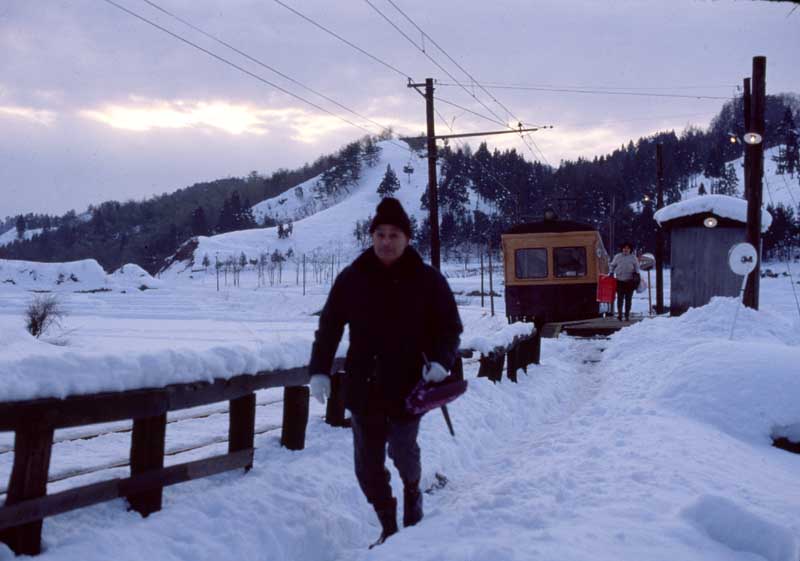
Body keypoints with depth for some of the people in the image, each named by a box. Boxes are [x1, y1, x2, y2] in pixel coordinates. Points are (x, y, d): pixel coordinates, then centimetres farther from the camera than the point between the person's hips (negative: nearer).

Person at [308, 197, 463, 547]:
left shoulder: (427, 280, -2)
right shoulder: (352, 278, 3)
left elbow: (449, 327, 3)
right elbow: (329, 326, 8)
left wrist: (441, 361, -15)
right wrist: (319, 370, 0)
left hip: (407, 387, -2)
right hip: (363, 388, 3)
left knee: (402, 451, -12)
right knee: (368, 466, 6)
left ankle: (411, 488, 24)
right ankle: (388, 528, 25)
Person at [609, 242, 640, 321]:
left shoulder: (633, 257, 7)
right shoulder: (617, 257, 6)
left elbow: (637, 267, 13)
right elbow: (612, 265, 15)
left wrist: (637, 273, -2)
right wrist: (611, 273, 4)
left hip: (630, 281, 0)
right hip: (620, 280, 0)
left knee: (628, 299, 3)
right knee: (620, 298, -3)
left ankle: (627, 315, 11)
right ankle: (619, 314, 5)